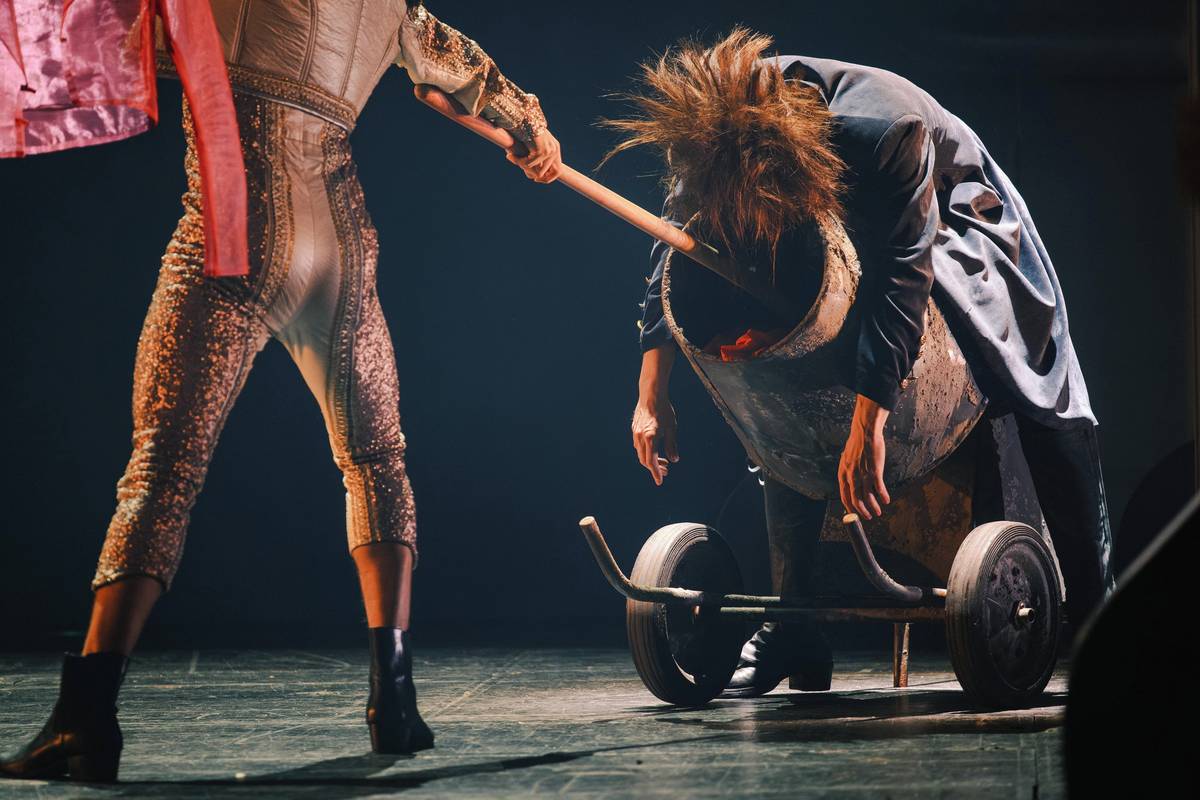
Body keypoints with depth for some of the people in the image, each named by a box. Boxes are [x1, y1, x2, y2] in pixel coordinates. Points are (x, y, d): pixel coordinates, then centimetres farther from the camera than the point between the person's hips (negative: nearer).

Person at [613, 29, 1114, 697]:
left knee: (1046, 405, -10)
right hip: (836, 231, 4)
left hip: (952, 220, -4)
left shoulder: (888, 132, -43)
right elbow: (675, 254, -16)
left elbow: (901, 279, -42)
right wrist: (652, 395, -18)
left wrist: (867, 425, -45)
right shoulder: (717, 131, -27)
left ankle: (1094, 610, -1)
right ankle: (793, 625, 0)